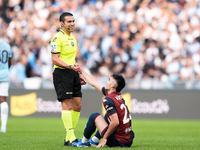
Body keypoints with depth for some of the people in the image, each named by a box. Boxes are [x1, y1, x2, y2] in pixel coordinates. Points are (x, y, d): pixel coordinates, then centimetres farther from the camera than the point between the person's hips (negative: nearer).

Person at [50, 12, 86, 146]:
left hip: (73, 74, 9)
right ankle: (70, 138, -12)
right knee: (67, 105, -11)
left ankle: (70, 137, 12)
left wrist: (79, 74, 21)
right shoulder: (58, 38, -10)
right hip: (61, 73, -9)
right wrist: (70, 67, -26)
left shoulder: (72, 37, 18)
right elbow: (55, 59, -16)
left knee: (78, 105, 5)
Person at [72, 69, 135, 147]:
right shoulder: (118, 96, 9)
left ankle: (84, 142, 23)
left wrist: (105, 138, -15)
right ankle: (94, 140, 35)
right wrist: (81, 71, 33)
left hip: (118, 142, -8)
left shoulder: (108, 100, -17)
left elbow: (115, 122, -28)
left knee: (94, 116, 5)